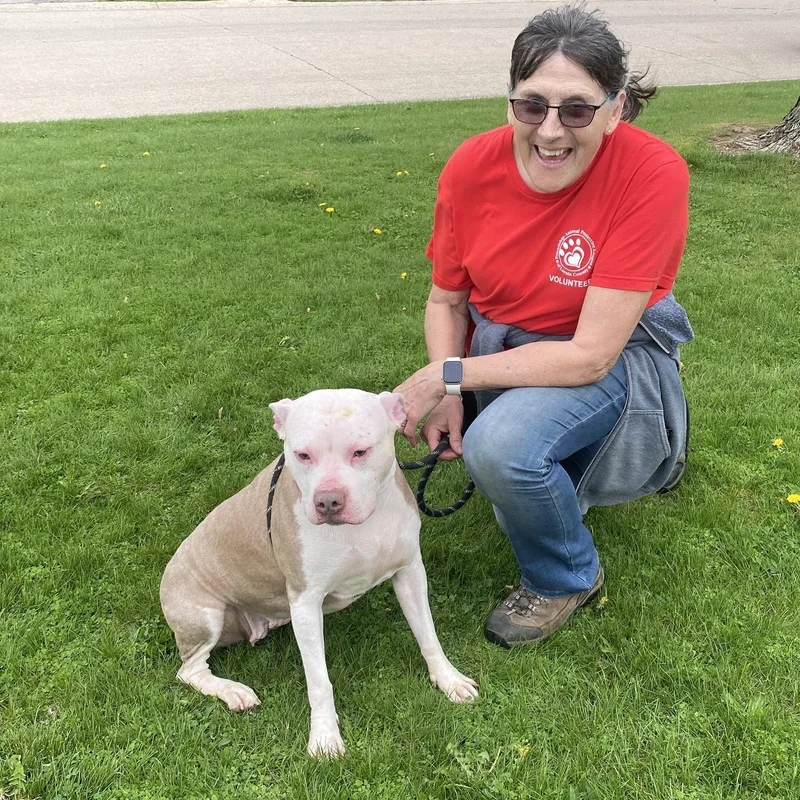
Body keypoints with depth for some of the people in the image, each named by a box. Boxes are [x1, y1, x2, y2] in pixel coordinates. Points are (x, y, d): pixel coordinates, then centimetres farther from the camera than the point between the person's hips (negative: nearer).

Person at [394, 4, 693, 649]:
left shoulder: (653, 173, -27)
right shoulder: (471, 167, -15)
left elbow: (590, 354, -27)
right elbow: (447, 300, 0)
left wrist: (447, 375, -26)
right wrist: (444, 395, -18)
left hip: (614, 355, -5)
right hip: (503, 347, 5)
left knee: (501, 445, -31)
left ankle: (566, 578, 0)